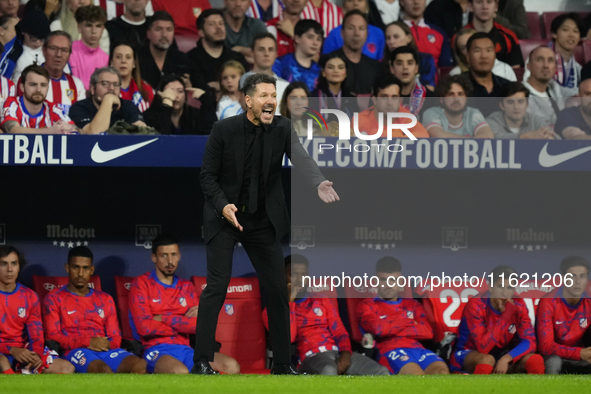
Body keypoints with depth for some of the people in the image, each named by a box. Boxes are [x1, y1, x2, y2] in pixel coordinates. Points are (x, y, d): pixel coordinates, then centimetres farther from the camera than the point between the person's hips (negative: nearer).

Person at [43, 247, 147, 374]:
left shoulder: (105, 300, 26)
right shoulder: (54, 299, 14)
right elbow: (53, 337, 2)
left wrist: (107, 344, -7)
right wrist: (88, 342, -12)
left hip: (106, 350, 4)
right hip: (75, 351, -4)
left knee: (140, 365, -30)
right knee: (104, 369, -40)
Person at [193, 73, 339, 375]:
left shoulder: (282, 129, -6)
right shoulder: (224, 130, -12)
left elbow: (301, 158, -22)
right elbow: (207, 175, -7)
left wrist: (320, 183, -42)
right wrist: (223, 205, -24)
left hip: (263, 222, 3)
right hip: (224, 218, -3)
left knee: (277, 290, 5)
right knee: (216, 287, -11)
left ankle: (282, 365, 15)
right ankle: (202, 362, -7)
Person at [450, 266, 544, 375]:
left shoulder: (518, 305, -8)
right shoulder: (476, 305, -22)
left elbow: (529, 342, -14)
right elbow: (483, 347, -28)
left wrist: (506, 358, -32)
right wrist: (505, 316, -33)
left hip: (501, 357, 5)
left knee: (536, 361, -21)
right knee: (486, 360, -39)